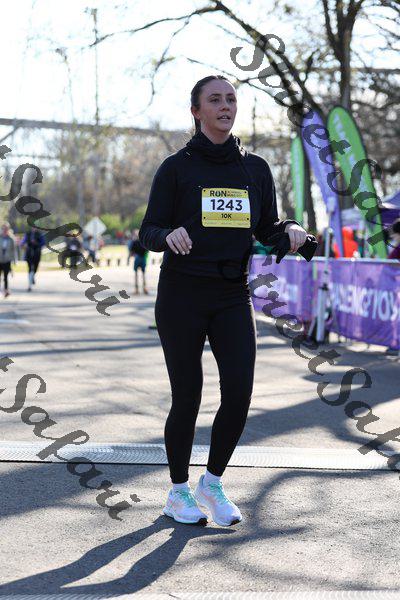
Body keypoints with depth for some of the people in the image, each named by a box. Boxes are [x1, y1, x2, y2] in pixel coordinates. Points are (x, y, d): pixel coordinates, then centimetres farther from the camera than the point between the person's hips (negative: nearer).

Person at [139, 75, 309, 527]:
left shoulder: (255, 168, 9)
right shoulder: (176, 168, -2)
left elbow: (266, 231, 15)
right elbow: (148, 232, -2)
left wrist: (290, 229, -8)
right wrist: (171, 235, -25)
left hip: (233, 297, 3)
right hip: (182, 296, -3)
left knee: (239, 392, -9)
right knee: (187, 399, 2)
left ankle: (212, 483, 15)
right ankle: (178, 493, 23)